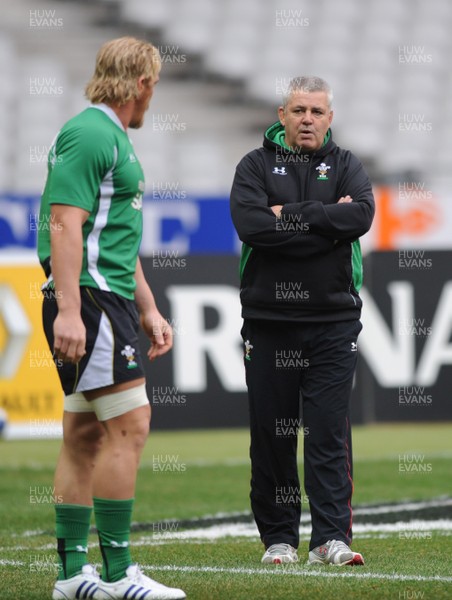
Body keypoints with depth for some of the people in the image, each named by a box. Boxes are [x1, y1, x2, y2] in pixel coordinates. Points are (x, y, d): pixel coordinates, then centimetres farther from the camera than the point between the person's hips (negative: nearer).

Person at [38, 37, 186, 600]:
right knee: (129, 422, -13)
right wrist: (68, 310, -26)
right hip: (87, 300, -10)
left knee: (86, 434, 9)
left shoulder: (112, 137, 21)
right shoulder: (89, 134, -11)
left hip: (109, 300, 10)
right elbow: (64, 222, -20)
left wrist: (149, 310, 27)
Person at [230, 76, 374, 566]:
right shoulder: (256, 166, 6)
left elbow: (360, 215, -11)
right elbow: (250, 223, -12)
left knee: (329, 432, -5)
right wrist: (323, 224, -13)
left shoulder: (345, 166, 10)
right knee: (271, 434, 3)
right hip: (268, 322, 0)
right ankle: (278, 538, 12)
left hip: (333, 323, 0)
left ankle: (331, 538, -6)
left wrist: (290, 215, -12)